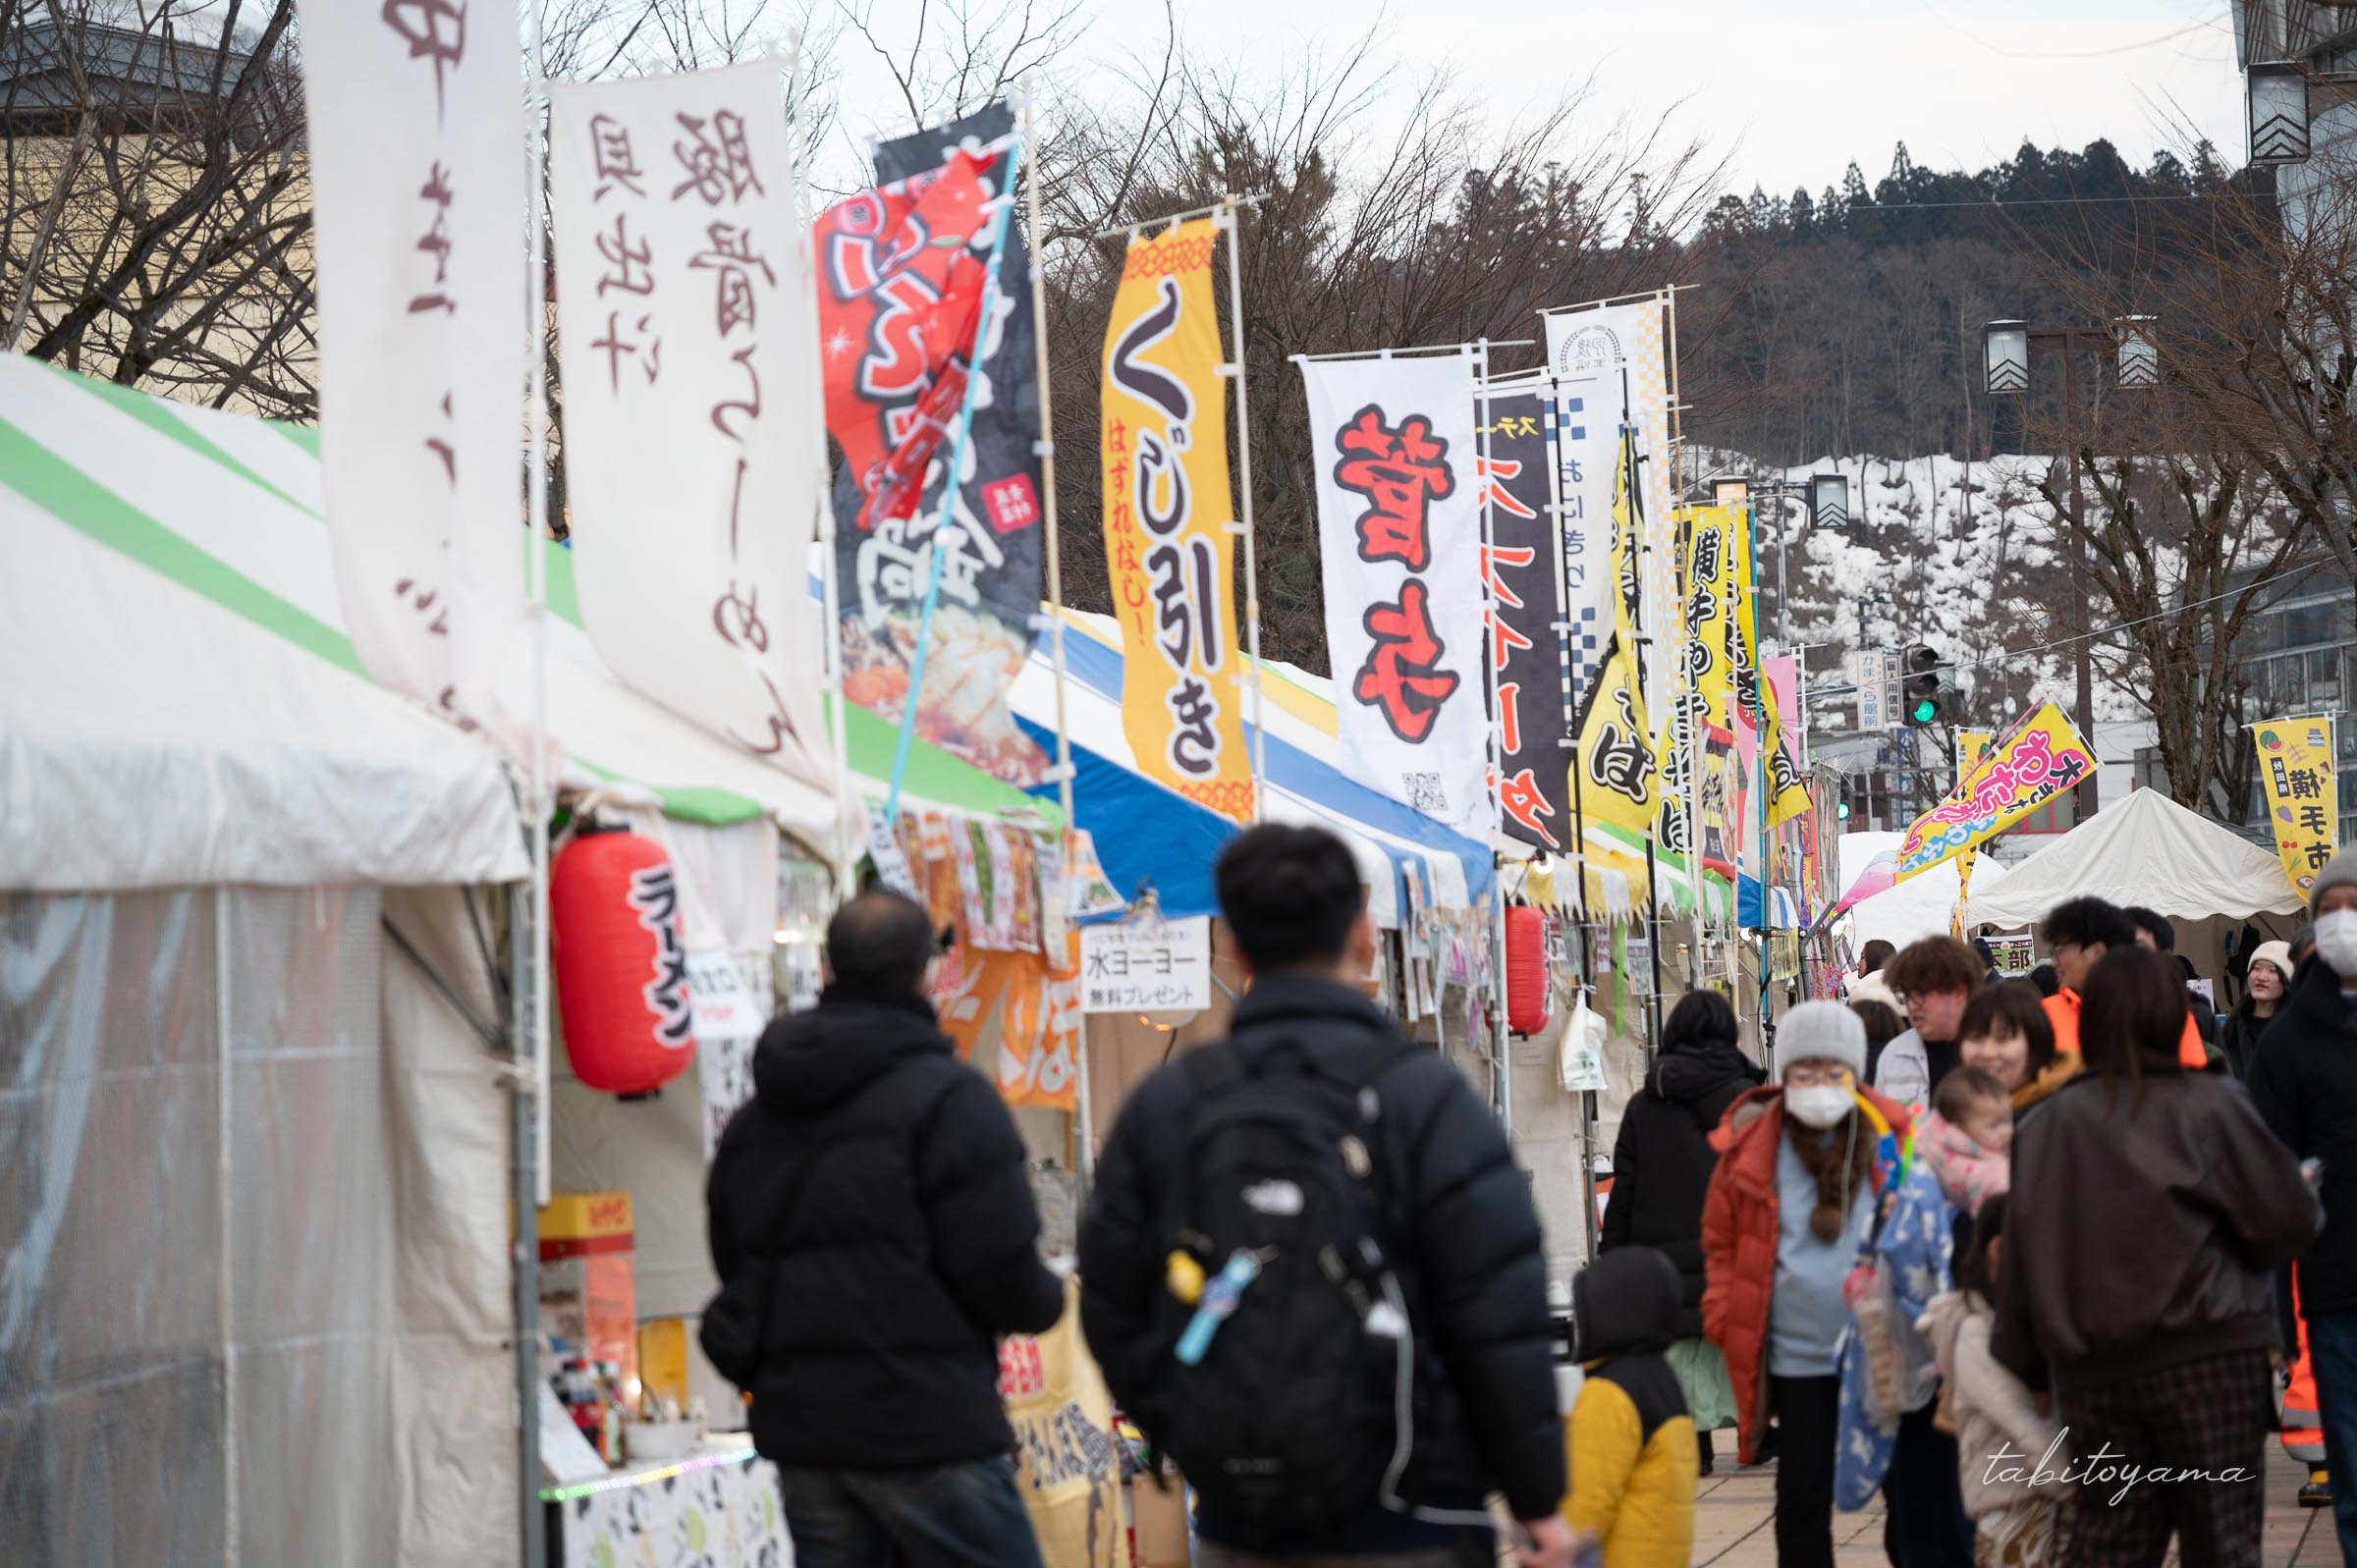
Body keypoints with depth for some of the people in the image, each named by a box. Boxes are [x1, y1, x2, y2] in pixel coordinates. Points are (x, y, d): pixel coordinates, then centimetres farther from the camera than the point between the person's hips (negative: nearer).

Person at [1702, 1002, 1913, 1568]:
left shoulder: (1891, 1136, -3)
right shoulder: (1751, 1148, -1)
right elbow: (1721, 1241, 10)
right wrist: (1726, 1318, 0)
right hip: (1795, 1356, 0)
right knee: (1802, 1500, 7)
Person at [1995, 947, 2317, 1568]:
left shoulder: (2045, 1127, 3)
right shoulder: (2208, 1105, -7)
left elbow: (2021, 1254, 5)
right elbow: (2286, 1216, -6)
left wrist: (2031, 1364, 15)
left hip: (2091, 1374, 4)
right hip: (2208, 1354, -3)